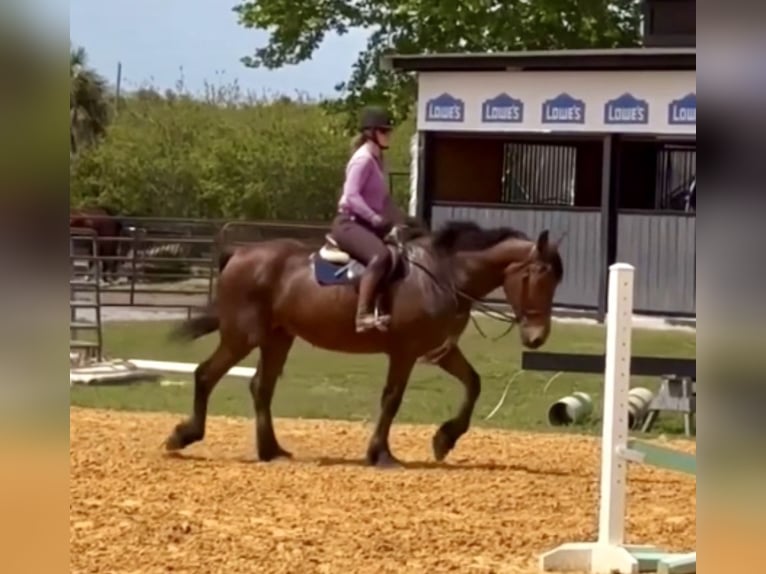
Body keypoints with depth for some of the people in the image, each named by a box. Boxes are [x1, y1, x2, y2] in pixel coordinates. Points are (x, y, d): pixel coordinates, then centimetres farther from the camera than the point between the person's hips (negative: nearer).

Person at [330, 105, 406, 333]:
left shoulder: (377, 159, 16)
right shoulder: (363, 159, -14)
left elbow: (383, 198, 21)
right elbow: (351, 196, -24)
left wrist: (402, 221, 11)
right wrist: (375, 218, -28)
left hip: (367, 224, 11)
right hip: (349, 223, -11)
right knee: (381, 256, -35)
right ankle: (363, 315, -41)